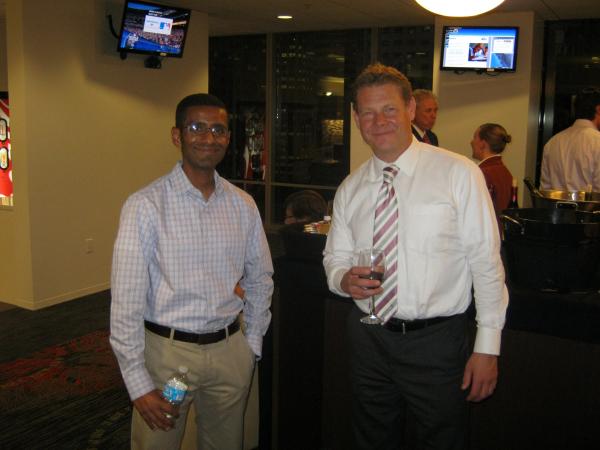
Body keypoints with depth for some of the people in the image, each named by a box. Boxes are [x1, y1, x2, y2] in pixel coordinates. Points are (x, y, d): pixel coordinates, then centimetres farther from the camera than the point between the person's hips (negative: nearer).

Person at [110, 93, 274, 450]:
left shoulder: (243, 205, 2)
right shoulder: (146, 205, -12)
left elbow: (260, 280, 12)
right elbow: (127, 301, -11)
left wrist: (252, 345, 9)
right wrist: (139, 384, -11)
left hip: (230, 351, 4)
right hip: (167, 351, -4)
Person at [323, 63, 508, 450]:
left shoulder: (459, 174, -10)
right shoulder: (350, 188, 4)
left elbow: (486, 263, -10)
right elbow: (335, 257, 12)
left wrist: (488, 346, -10)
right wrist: (345, 279, -12)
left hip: (436, 341, -4)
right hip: (369, 339, 4)